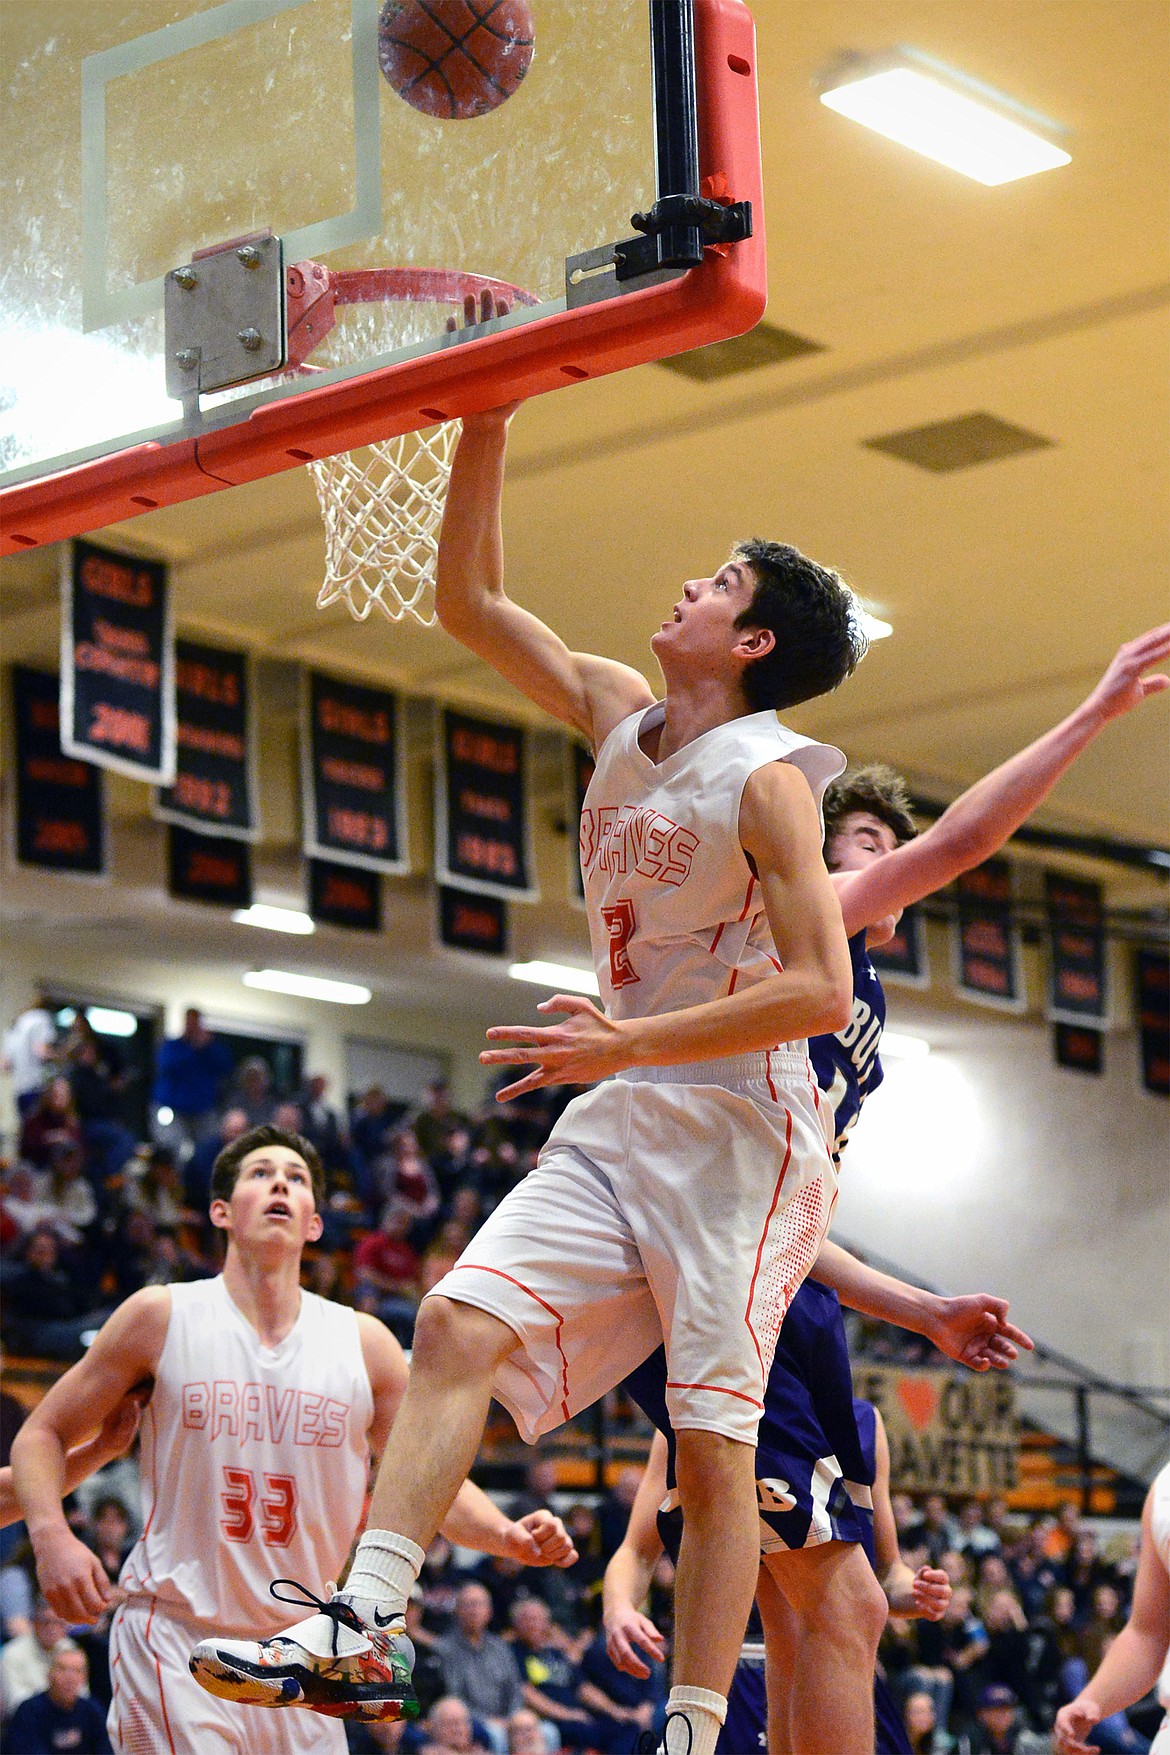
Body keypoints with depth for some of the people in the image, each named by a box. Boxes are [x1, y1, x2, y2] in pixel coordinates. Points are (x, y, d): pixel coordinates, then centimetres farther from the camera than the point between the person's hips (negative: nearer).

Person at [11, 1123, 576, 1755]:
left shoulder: (364, 1343, 4)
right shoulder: (161, 1316, -3)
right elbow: (42, 1433, 4)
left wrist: (507, 1534, -9)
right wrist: (51, 1535, -14)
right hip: (175, 1638, -3)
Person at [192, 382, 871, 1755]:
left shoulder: (766, 779, -11)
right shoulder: (616, 714, 11)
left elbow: (821, 989, -18)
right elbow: (469, 601, 17)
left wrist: (632, 1043, -23)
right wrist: (483, 428, 7)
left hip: (738, 1130, -7)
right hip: (619, 1123, 7)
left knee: (713, 1439, -7)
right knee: (461, 1324, -9)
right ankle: (363, 1625, -13)